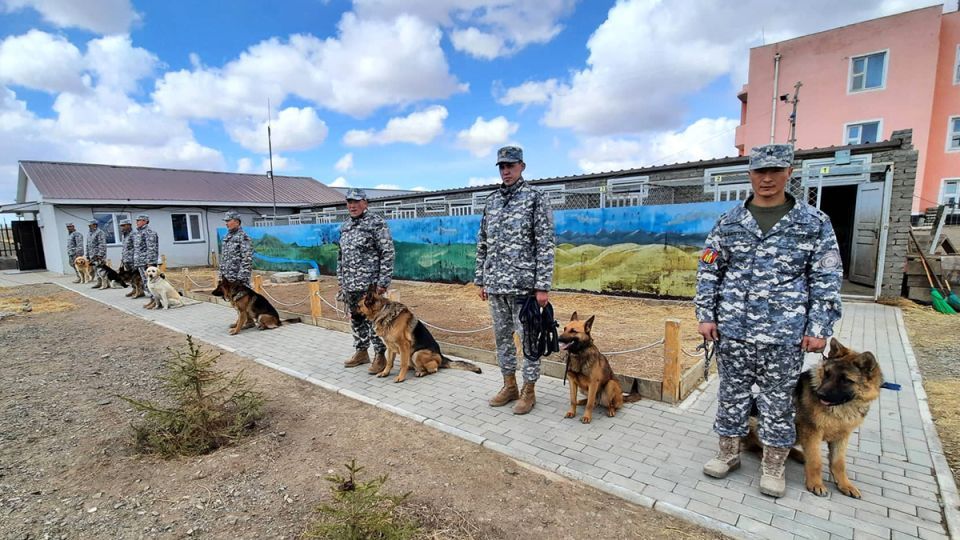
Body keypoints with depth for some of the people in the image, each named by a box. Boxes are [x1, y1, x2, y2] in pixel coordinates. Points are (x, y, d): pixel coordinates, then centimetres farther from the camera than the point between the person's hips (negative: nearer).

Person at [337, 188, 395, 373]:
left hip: (370, 283, -7)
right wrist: (340, 279, 17)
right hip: (350, 284, 7)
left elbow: (387, 253, -12)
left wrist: (383, 281, -16)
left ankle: (380, 356, 8)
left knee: (374, 320, -3)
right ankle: (361, 352, 29)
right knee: (356, 319, 15)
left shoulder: (376, 222, -8)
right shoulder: (345, 226, 14)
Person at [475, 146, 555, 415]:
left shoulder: (535, 198, -5)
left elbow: (546, 245, -10)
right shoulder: (491, 201, 12)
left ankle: (529, 391, 19)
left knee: (528, 338, 4)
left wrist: (543, 286, -15)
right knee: (502, 336, 14)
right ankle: (509, 386, 29)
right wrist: (481, 280, 13)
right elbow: (482, 244, 16)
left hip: (523, 283, -6)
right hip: (495, 284, 6)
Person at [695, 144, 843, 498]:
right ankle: (728, 454, 30)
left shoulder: (815, 223, 1)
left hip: (785, 334, -1)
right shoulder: (729, 223, 4)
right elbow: (708, 271, 4)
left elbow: (826, 279, 1)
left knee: (778, 401, 11)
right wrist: (705, 315, -1)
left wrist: (819, 327, -4)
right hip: (733, 329, 1)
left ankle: (773, 467, 29)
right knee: (731, 394, 12)